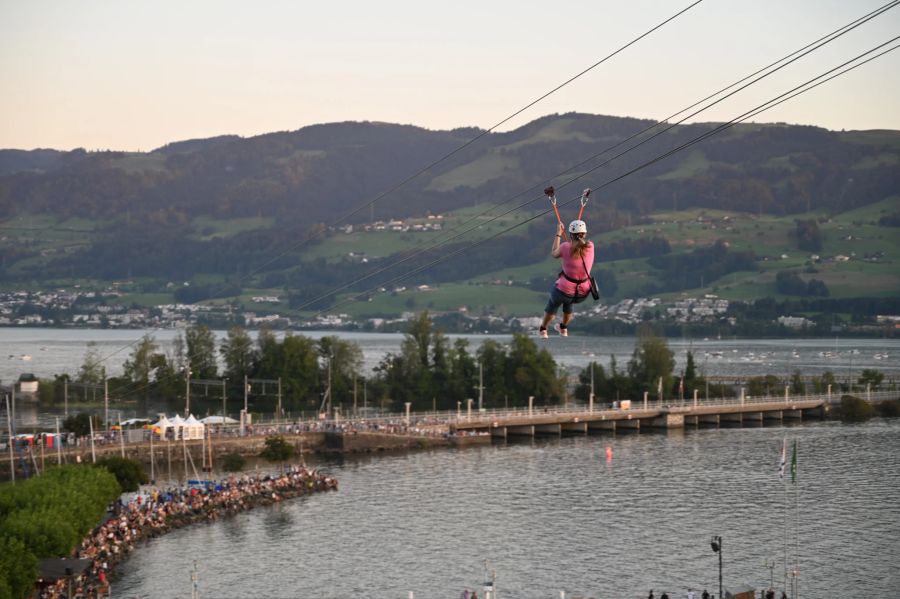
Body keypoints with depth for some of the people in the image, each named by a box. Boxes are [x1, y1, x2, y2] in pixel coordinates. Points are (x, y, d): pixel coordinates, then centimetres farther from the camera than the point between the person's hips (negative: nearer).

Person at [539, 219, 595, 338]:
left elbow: (554, 253, 4)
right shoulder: (590, 246, -11)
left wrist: (558, 234, 12)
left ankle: (543, 330, 51)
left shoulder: (566, 247, -18)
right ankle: (564, 329, 58)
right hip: (583, 294, 3)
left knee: (553, 303, 32)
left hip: (564, 289, -3)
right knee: (568, 303, 39)